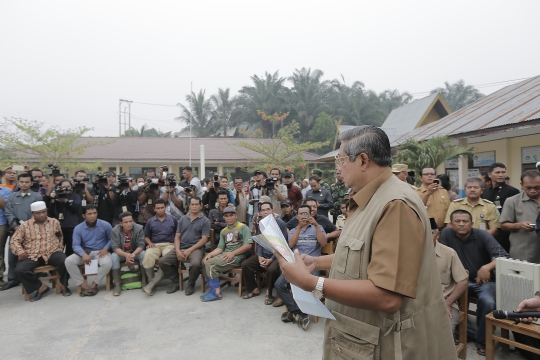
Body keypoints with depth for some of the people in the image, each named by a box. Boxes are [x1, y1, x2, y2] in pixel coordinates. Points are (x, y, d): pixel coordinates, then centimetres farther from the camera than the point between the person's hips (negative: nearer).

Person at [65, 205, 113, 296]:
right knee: (68, 261, -24)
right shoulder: (78, 228, -3)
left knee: (107, 263, -34)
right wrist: (83, 254, -27)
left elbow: (112, 239, 3)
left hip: (100, 252, -2)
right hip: (85, 251, 2)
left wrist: (106, 248, -15)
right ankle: (83, 285, -18)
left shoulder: (105, 225, -6)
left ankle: (94, 285, -11)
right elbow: (76, 245, -8)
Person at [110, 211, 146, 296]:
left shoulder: (139, 228, -17)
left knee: (143, 254, -30)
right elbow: (115, 247, -22)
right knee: (113, 257, -30)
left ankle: (144, 281, -18)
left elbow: (141, 245, -20)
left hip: (135, 252, 0)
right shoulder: (115, 231, -16)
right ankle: (117, 284, -23)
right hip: (121, 253, 0)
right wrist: (126, 255, -41)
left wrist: (133, 254, -40)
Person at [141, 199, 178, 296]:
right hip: (155, 245, 1)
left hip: (169, 245, -1)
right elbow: (146, 237, 21)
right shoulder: (150, 221, 16)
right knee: (148, 256, -35)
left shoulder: (173, 219, 12)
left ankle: (151, 284, -30)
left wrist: (176, 243, -4)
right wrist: (150, 243, 0)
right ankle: (151, 282, -24)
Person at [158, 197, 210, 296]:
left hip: (196, 248, -4)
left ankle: (191, 284, -3)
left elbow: (204, 239, -6)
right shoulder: (182, 219, 15)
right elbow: (177, 237, 11)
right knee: (162, 261, -14)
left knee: (195, 264, -35)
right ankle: (176, 283, 6)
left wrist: (189, 250, -14)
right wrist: (178, 251, -8)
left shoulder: (205, 221, 1)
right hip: (181, 248, 5)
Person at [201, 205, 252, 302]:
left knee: (210, 264, -23)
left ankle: (216, 292, -12)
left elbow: (248, 245, -12)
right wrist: (211, 254, -10)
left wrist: (233, 253, -18)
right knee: (204, 261, -14)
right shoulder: (223, 231, 20)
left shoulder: (243, 227, -1)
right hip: (225, 255, 7)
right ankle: (212, 288, -4)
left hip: (237, 256, -7)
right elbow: (220, 247, 10)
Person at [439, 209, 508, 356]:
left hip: (485, 282, -2)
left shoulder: (483, 235, -12)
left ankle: (482, 339, -1)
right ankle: (469, 333, 2)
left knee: (488, 302, -31)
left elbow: (503, 256, -22)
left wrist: (488, 267, -42)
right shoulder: (447, 234, -8)